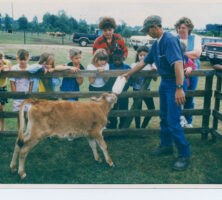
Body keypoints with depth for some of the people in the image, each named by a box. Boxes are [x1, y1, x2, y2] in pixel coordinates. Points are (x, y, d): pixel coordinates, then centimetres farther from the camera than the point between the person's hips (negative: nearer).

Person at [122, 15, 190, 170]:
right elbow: (144, 61, 22)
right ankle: (166, 146, 33)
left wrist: (179, 88, -37)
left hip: (175, 83, -10)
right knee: (164, 117, 17)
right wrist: (128, 74, 28)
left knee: (173, 121, -8)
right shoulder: (156, 44, 12)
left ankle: (185, 155, 5)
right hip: (164, 82, 10)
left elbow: (178, 63, -30)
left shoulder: (170, 40, -19)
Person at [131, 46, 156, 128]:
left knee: (151, 108, 2)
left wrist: (154, 70, -12)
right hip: (137, 90, -3)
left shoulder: (150, 65, 2)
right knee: (138, 110, 3)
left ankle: (143, 126, 19)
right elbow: (132, 79, -5)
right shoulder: (134, 65, -4)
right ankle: (137, 127, 18)